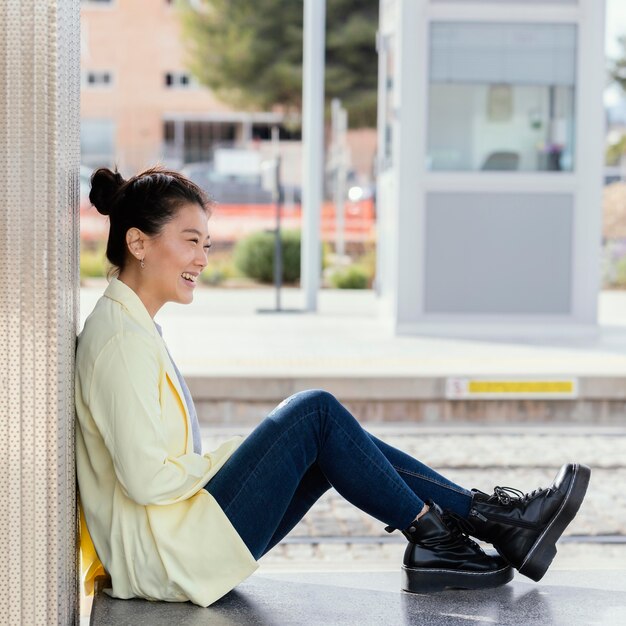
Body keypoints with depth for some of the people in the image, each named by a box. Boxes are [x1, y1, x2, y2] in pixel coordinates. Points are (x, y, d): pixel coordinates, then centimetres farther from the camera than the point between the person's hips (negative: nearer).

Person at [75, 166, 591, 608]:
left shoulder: (132, 327, 15)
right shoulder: (121, 339, -17)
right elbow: (147, 479, -23)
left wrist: (240, 454, 8)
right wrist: (236, 455, -9)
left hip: (168, 552, 10)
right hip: (165, 557, -10)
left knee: (336, 440, 5)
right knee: (316, 413, -13)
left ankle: (494, 518, 4)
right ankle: (431, 533, 0)